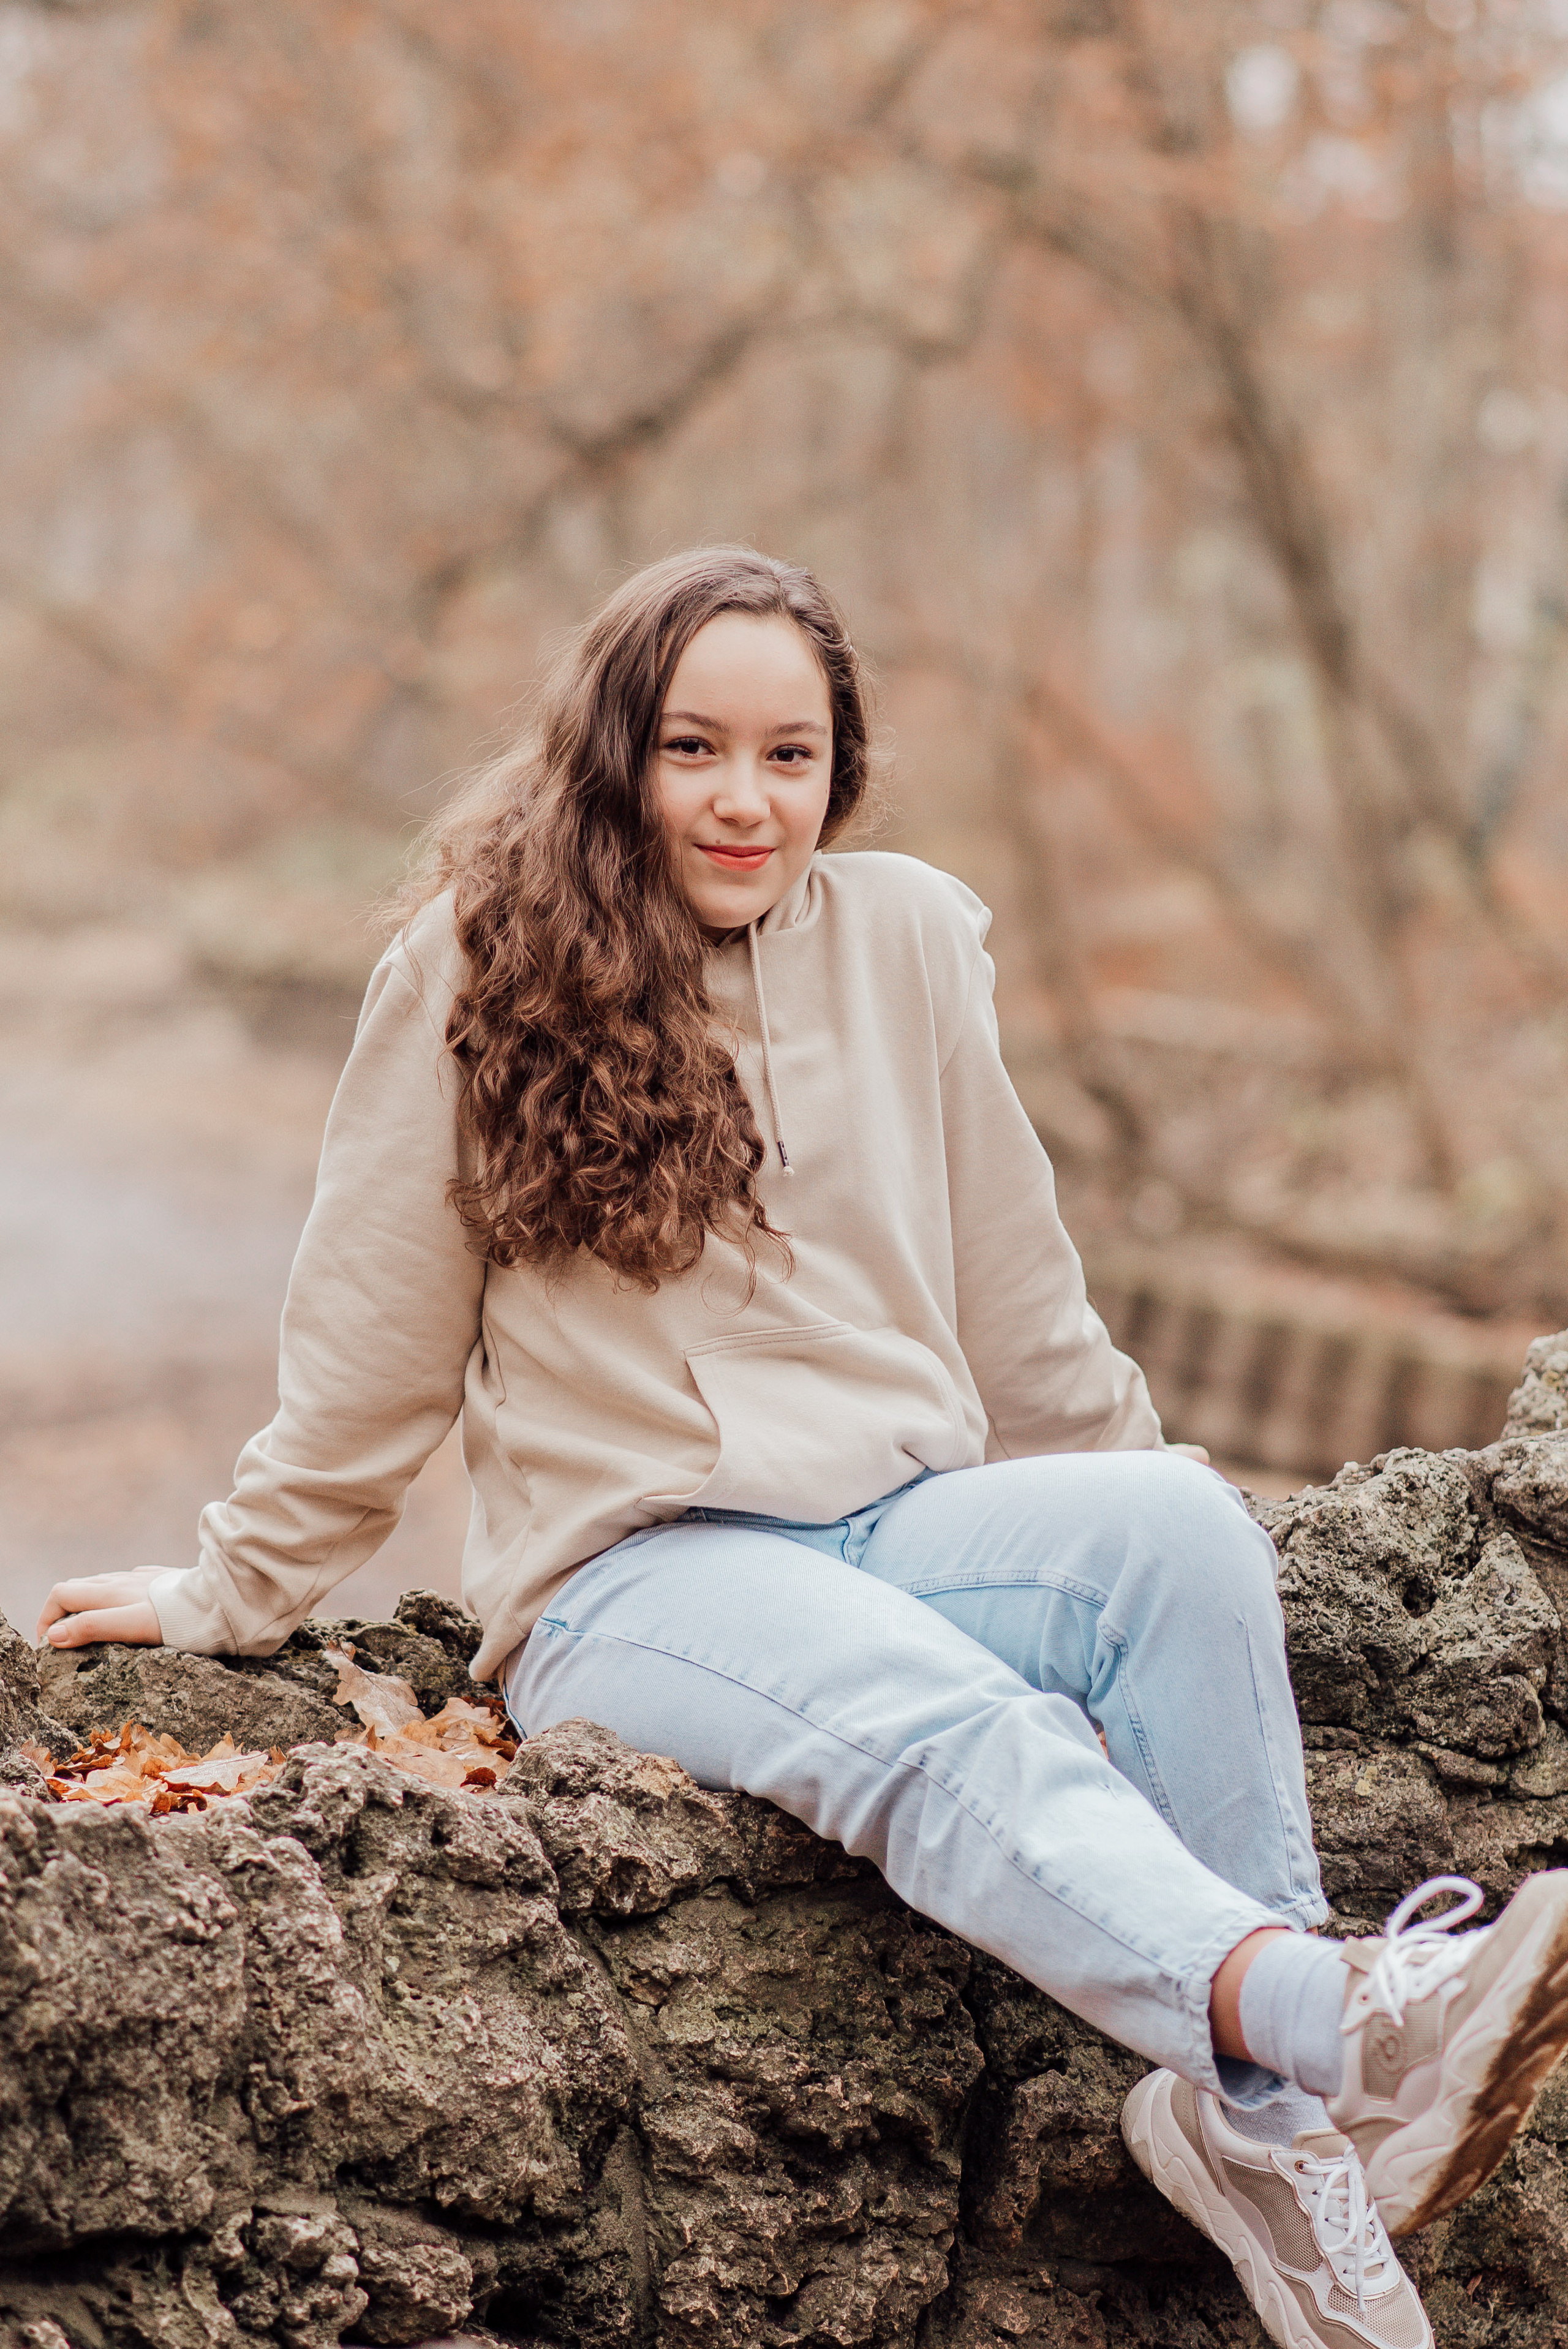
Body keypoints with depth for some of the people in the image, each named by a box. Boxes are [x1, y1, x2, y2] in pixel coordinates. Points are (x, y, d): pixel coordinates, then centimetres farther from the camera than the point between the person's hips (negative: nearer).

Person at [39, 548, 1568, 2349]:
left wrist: (1134, 1542, 26)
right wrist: (237, 1592, 14)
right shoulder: (479, 968, 2)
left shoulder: (905, 940, 11)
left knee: (1187, 1523, -29)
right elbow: (375, 1334, 10)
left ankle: (1267, 2105, -31)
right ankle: (1339, 2014, -60)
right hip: (632, 1571, -4)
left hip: (910, 1518, 4)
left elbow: (1020, 1306, 21)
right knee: (945, 1722, -35)